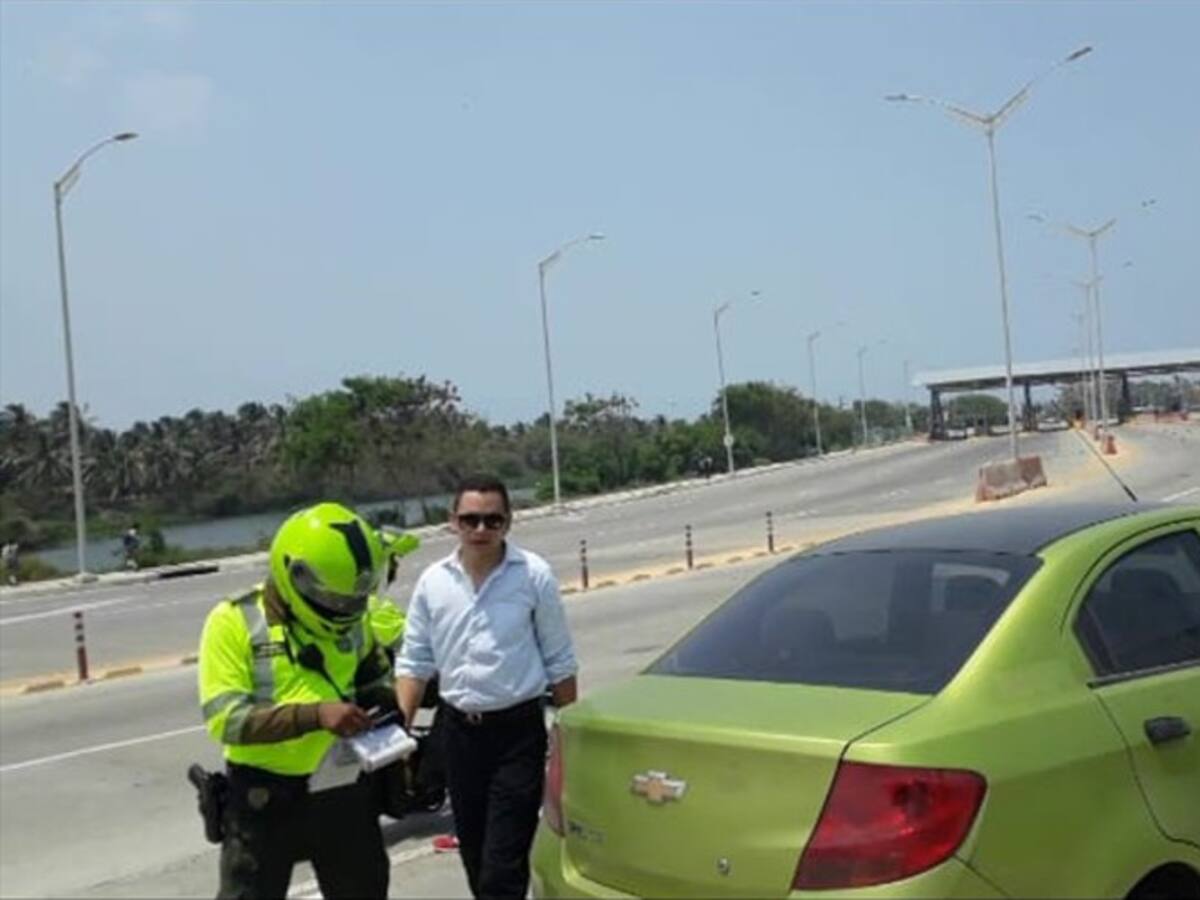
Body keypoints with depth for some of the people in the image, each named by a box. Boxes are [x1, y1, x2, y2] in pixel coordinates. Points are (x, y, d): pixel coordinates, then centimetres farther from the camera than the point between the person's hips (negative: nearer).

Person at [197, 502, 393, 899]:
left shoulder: (350, 618, 5)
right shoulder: (235, 622, -14)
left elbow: (374, 670, 23)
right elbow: (226, 719, -21)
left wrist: (384, 696, -1)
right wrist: (315, 714, -31)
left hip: (343, 789, 5)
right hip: (264, 799, -5)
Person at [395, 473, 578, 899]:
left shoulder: (534, 575, -8)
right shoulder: (433, 581, 0)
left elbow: (559, 663, -2)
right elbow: (414, 662, 6)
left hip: (518, 730, -4)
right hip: (457, 730, 4)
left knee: (503, 864, -6)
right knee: (473, 854, 16)